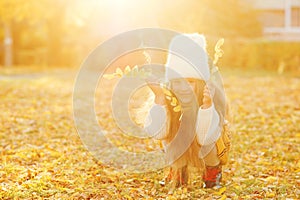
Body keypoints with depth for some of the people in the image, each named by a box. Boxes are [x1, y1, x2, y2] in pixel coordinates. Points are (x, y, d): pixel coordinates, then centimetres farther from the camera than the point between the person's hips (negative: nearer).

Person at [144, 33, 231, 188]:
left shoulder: (214, 93, -28)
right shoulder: (168, 92, -22)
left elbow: (206, 138, -33)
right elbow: (158, 132, -27)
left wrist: (207, 106, -47)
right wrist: (159, 100, -39)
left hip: (208, 152, -2)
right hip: (178, 151, 2)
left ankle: (212, 170, 2)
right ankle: (179, 170, 3)